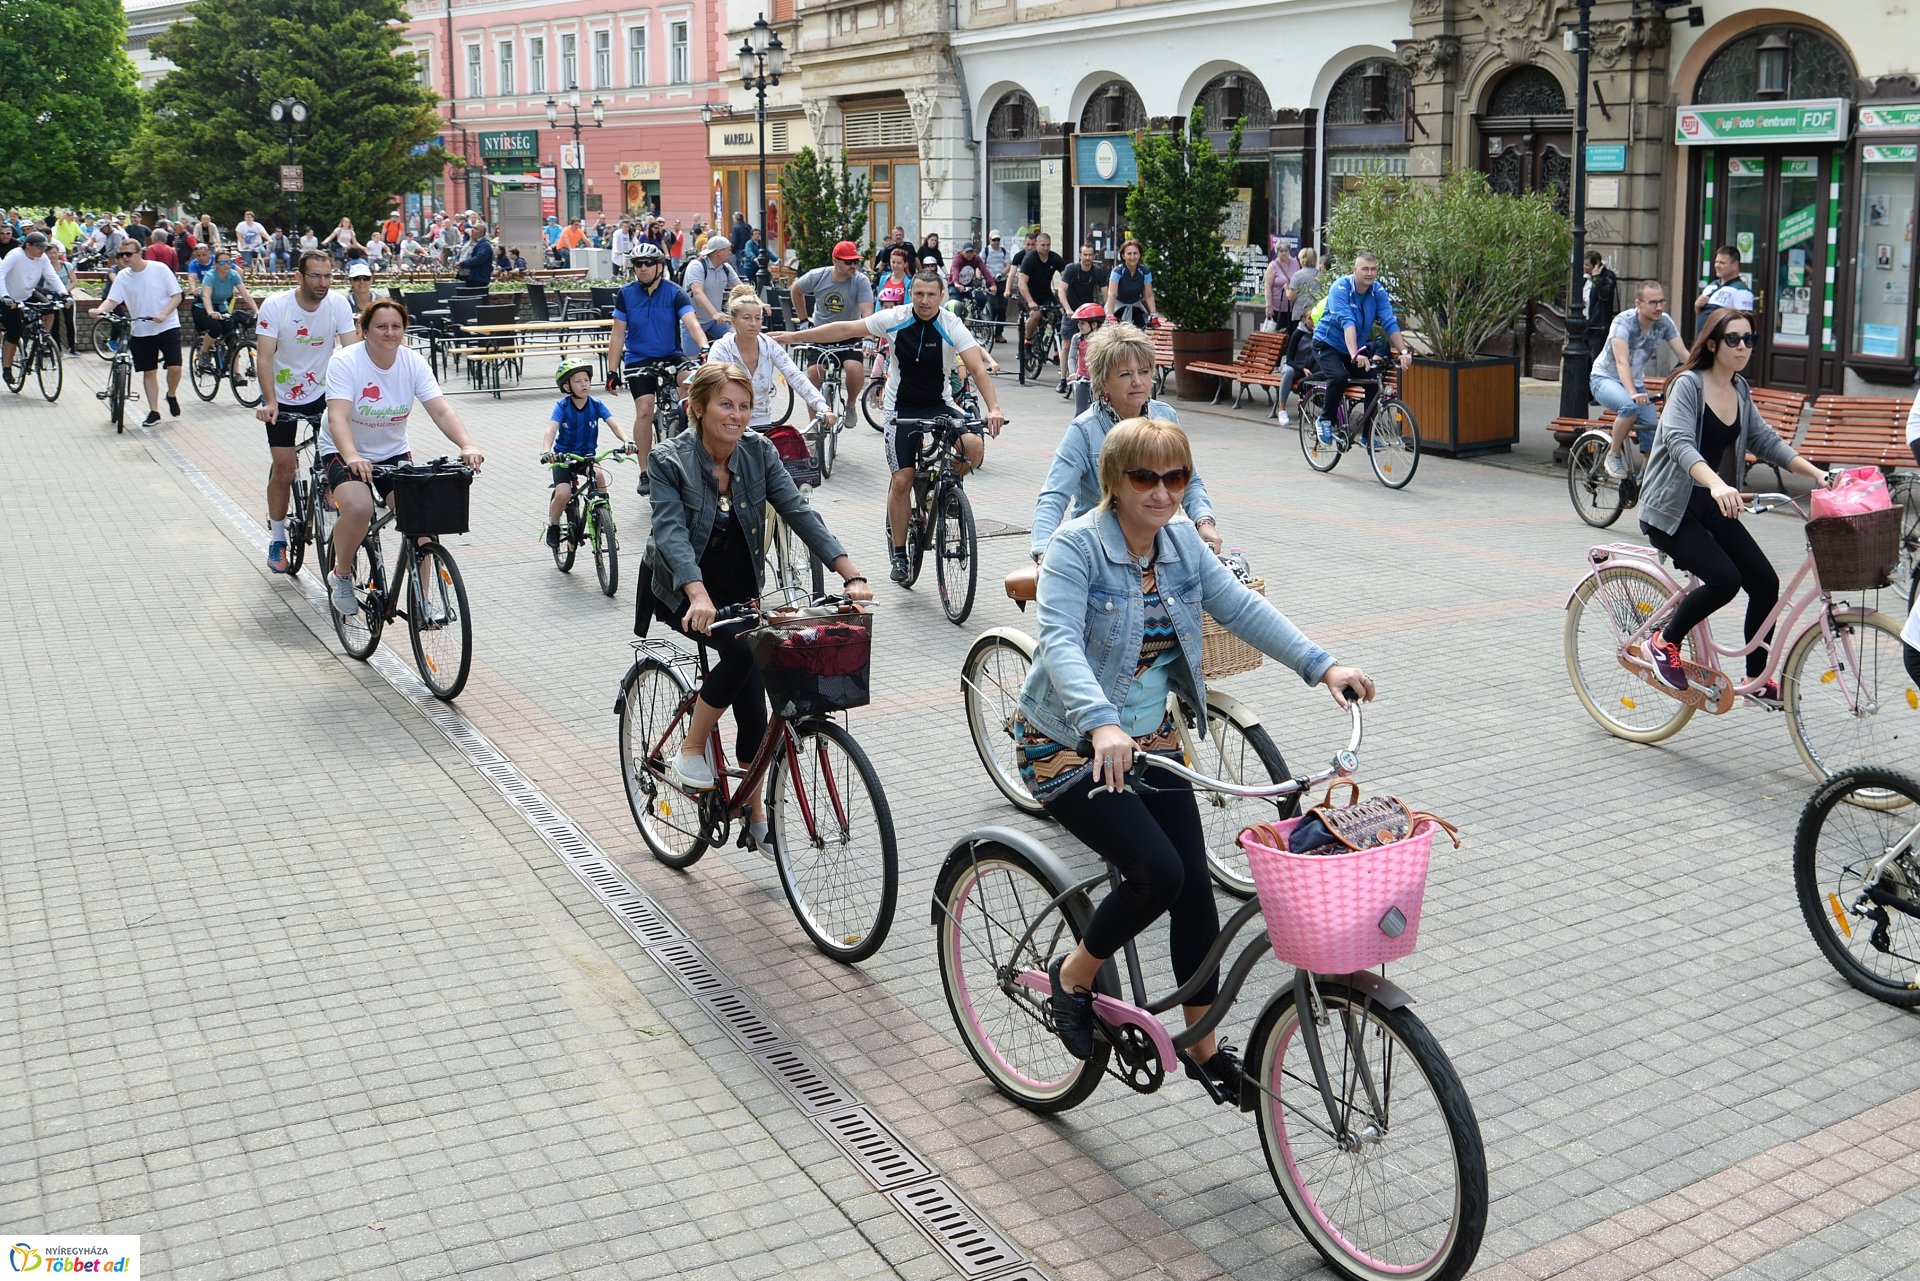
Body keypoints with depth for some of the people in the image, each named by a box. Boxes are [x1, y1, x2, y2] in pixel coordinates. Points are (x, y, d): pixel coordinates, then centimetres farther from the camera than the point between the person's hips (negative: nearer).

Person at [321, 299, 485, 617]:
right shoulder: (345, 361, -20)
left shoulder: (414, 362, -10)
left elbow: (442, 411, -19)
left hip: (393, 453, 4)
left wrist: (467, 446, -38)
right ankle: (341, 576, -2)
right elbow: (338, 417, -32)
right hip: (345, 452, -4)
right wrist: (352, 457, -51)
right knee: (359, 508, -31)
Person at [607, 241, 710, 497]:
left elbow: (691, 323, -21)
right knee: (644, 411, -16)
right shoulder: (626, 294, -3)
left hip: (670, 356, 1)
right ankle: (645, 473, -6)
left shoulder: (674, 293, -8)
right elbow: (618, 334, 1)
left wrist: (703, 346, -41)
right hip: (638, 359, -1)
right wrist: (612, 371, -3)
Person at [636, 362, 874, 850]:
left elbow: (799, 512, -15)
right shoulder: (670, 460, -18)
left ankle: (755, 810, 9)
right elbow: (671, 532, -29)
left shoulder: (759, 452, -7)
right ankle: (692, 749, -10)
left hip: (738, 590, 4)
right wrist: (699, 595, -47)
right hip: (681, 591, -4)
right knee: (743, 650, -30)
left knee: (752, 694, -7)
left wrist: (852, 575, -27)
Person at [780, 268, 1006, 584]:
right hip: (901, 409, 0)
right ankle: (899, 554, 6)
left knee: (974, 446, -26)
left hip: (939, 405, 0)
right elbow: (846, 329, -5)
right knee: (902, 479, -7)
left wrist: (993, 408, -37)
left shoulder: (951, 326, -14)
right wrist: (795, 336, -5)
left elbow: (977, 367, -22)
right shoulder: (895, 319, -10)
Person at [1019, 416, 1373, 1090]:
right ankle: (1073, 976, 7)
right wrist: (1102, 724, -48)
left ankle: (1205, 1046, 20)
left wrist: (1322, 665, -12)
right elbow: (1060, 642, -32)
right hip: (1069, 745, -6)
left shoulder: (1182, 544, 1)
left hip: (1150, 739, 7)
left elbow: (1242, 608, 0)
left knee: (1194, 885, 4)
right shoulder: (1077, 547, -19)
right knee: (1158, 872, -20)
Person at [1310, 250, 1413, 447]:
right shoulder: (1340, 288, -23)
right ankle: (1325, 420, -7)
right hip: (1328, 344, -5)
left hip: (1358, 346, 5)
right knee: (1339, 377, -31)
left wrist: (1404, 351, -29)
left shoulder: (1378, 291, -8)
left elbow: (1390, 323, -16)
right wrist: (1354, 354, -49)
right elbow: (1347, 322, -36)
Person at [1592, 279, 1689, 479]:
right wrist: (1633, 393, -50)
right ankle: (1613, 454, -14)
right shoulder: (1624, 321, -25)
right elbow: (1622, 362, -35)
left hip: (1636, 382, 5)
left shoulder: (1665, 322, -11)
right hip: (1604, 379, -5)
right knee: (1630, 406, -35)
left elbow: (1684, 355, -15)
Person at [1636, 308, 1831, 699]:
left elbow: (1764, 441, 11)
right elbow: (1680, 443, -30)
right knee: (1724, 578, -25)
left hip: (1712, 507, 8)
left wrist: (1816, 473, -3)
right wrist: (1717, 484, -47)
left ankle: (1758, 680, 15)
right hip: (1670, 509, -7)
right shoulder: (1688, 385, -15)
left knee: (1765, 582, -1)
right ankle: (1665, 641, -1)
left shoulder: (1740, 391, 8)